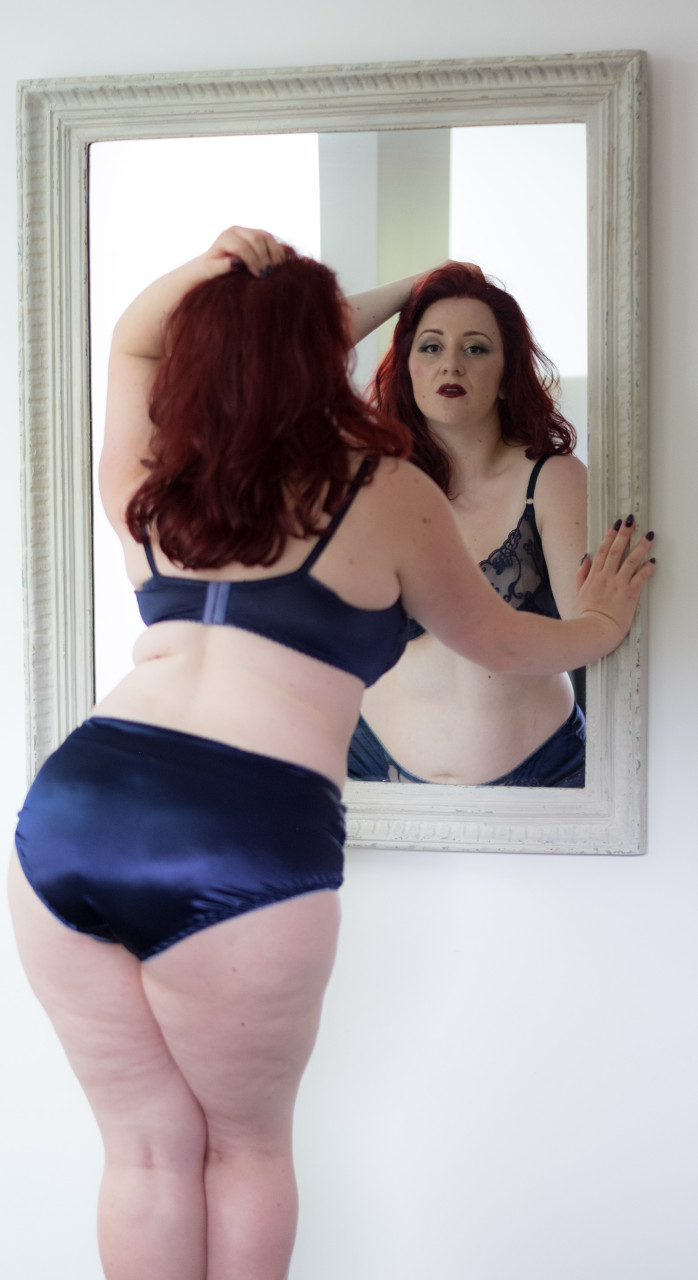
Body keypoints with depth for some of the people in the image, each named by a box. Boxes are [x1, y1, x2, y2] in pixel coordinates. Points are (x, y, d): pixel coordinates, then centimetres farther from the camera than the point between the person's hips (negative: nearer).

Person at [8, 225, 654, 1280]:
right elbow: (501, 644, 22)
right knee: (247, 1147, 19)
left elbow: (131, 340, 39)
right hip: (244, 839, -4)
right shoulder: (386, 494, 7)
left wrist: (204, 273, 18)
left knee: (148, 1148, 19)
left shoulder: (146, 486, 18)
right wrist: (601, 624, 41)